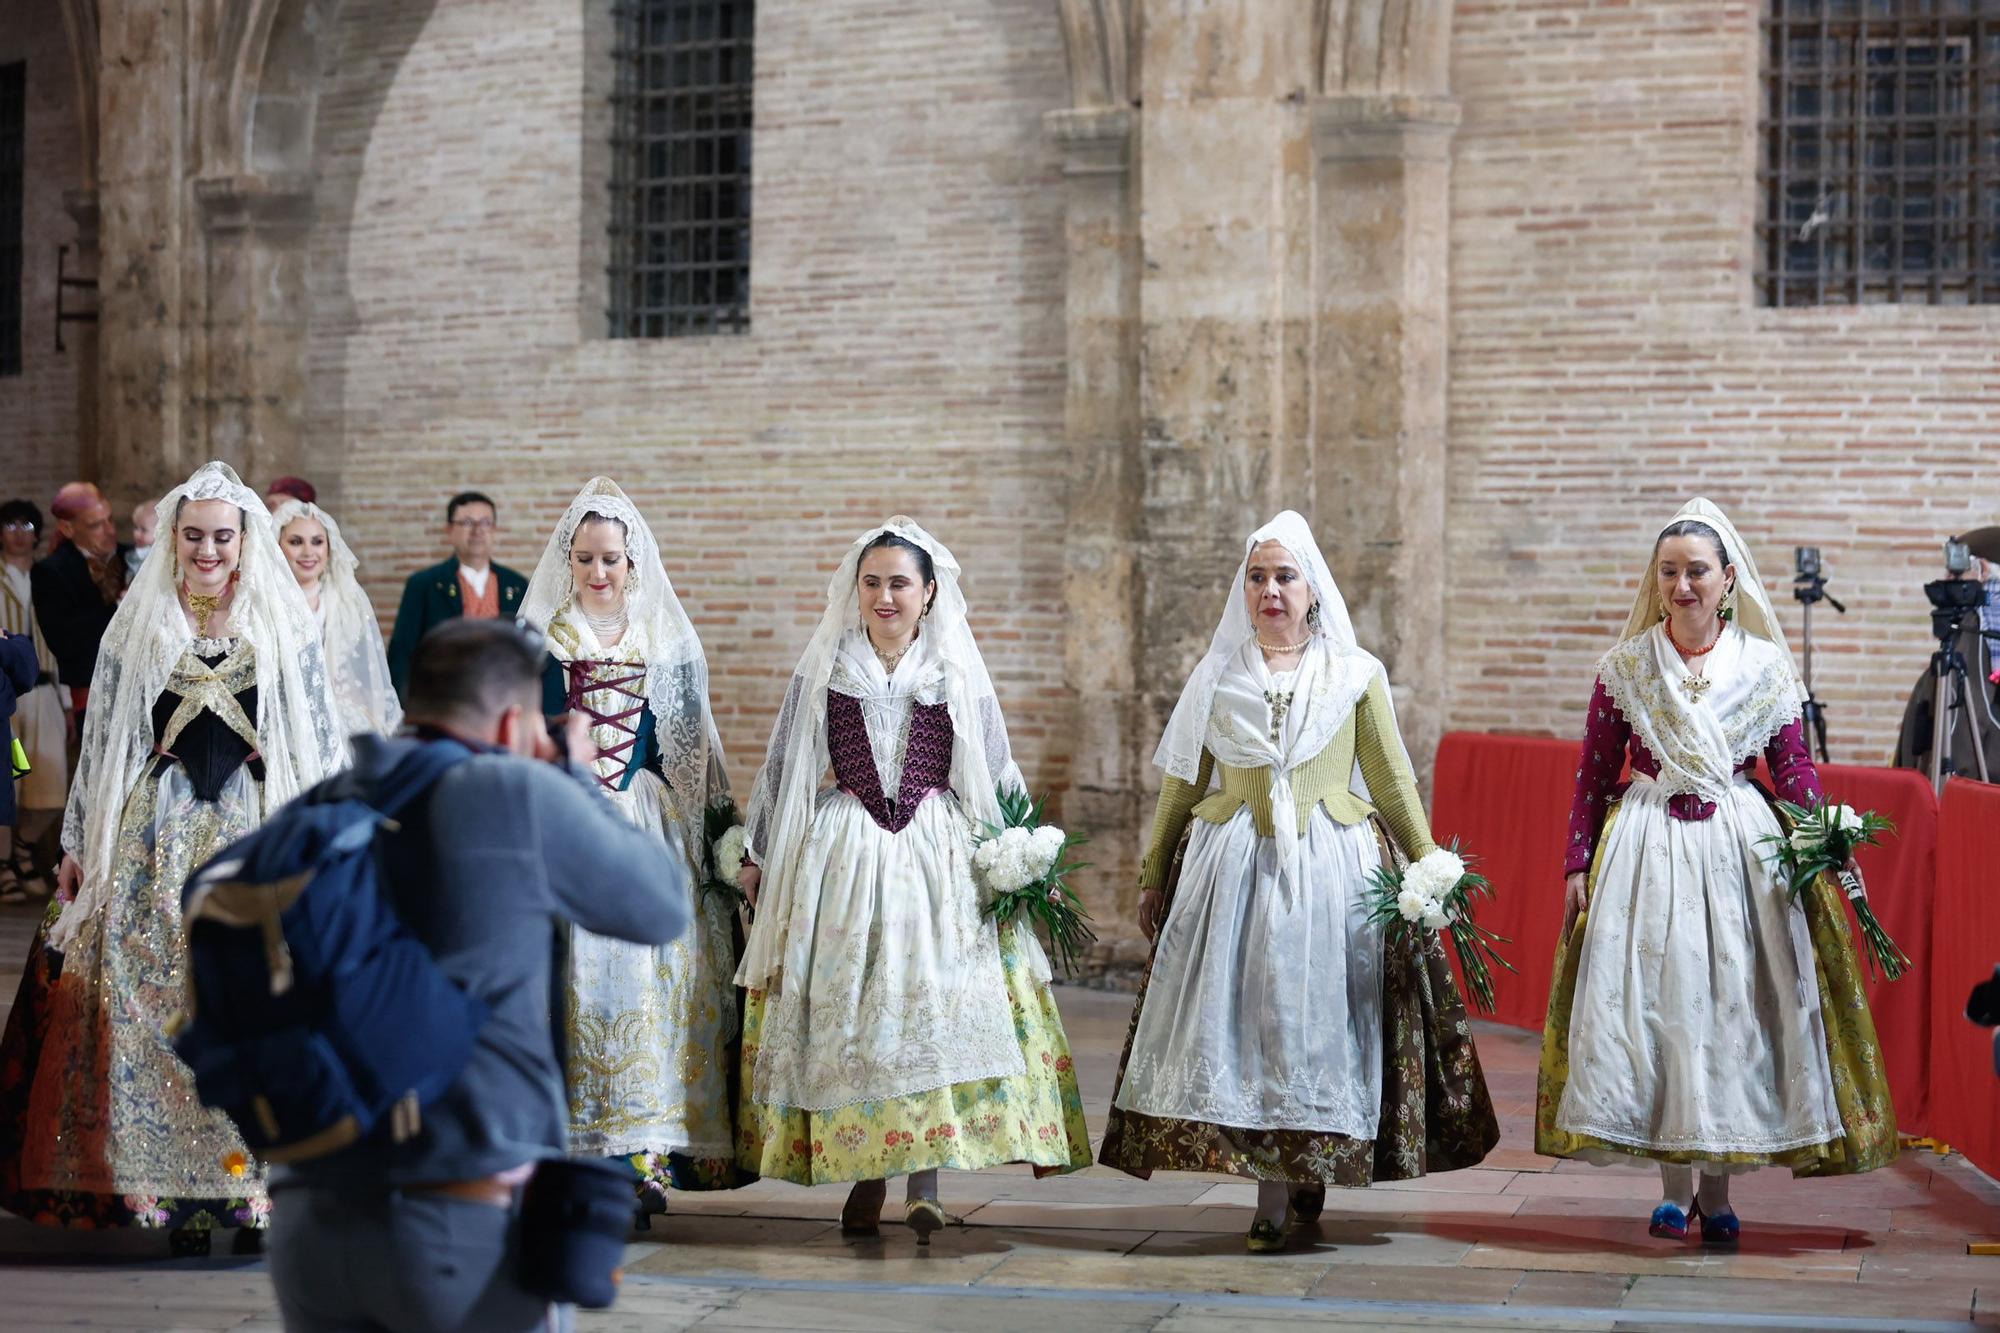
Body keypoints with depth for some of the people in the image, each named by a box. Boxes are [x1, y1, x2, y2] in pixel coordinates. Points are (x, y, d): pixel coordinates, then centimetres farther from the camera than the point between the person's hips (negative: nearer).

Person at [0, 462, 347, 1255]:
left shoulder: (285, 627, 5)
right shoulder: (138, 626, 7)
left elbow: (320, 744, 7)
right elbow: (103, 739, 10)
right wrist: (80, 846, 9)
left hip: (260, 832, -1)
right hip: (159, 834, 1)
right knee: (152, 1003, -3)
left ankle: (255, 1192, 0)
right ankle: (175, 1193, 3)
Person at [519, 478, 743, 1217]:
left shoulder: (669, 642, 10)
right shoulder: (537, 639, 8)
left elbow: (691, 750, 13)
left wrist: (714, 835, 7)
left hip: (648, 828, 1)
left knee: (648, 972, -7)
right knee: (567, 973, -8)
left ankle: (645, 1155, -4)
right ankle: (564, 1149, -4)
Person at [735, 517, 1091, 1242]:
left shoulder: (957, 671, 6)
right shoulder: (822, 667, 6)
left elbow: (997, 773, 11)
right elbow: (782, 767, 12)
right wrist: (759, 855, 12)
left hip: (940, 855, 0)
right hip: (841, 854, 1)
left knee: (935, 1001, -10)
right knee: (845, 1008, -1)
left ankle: (923, 1182, -10)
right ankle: (864, 1175, 7)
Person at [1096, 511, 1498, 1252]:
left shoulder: (1355, 675, 6)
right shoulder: (1217, 676, 10)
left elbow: (1393, 783, 9)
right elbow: (1181, 785, 14)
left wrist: (1430, 867, 6)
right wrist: (1153, 876, 14)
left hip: (1330, 869, -1)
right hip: (1234, 868, 1)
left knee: (1318, 1018, -2)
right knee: (1241, 1018, -4)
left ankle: (1307, 1180, 8)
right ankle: (1273, 1200, -1)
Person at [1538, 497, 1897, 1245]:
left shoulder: (1764, 666, 3)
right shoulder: (1625, 665, 3)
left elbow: (1795, 769, 3)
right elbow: (1594, 774, 4)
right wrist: (1578, 865, 0)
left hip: (1738, 845, 0)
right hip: (1645, 846, 0)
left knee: (1730, 1005, 1)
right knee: (1652, 1002, -3)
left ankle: (1716, 1190, 12)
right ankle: (1674, 1190, 6)